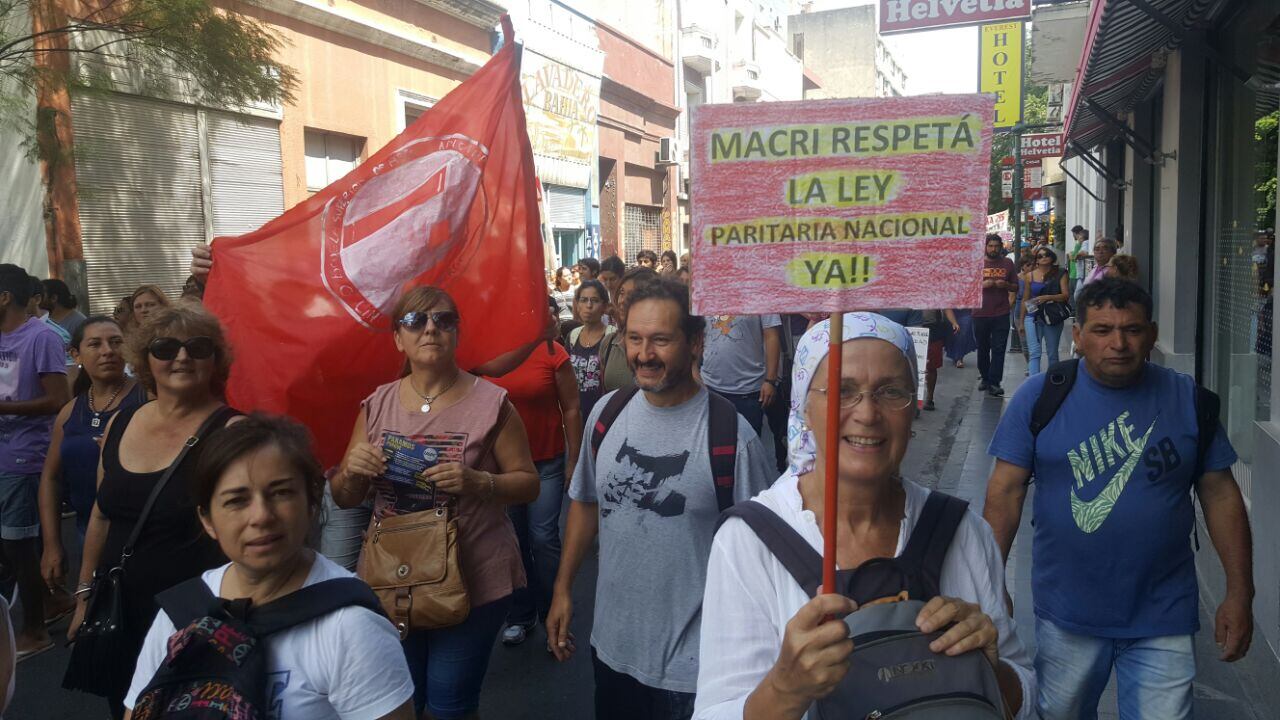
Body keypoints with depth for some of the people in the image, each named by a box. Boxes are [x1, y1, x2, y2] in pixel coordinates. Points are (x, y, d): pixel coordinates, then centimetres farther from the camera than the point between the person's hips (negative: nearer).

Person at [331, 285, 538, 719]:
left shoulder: (490, 403, -8)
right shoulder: (377, 405, 3)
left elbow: (528, 484, -4)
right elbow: (344, 500, 8)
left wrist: (478, 482, -23)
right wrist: (351, 472, -14)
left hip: (473, 583, -3)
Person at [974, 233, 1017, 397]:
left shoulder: (1008, 263, 7)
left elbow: (1015, 287, 11)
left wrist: (1005, 285, -10)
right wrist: (982, 284, -14)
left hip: (1001, 314, 0)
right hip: (980, 313, 0)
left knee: (998, 349, -5)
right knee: (983, 348, 12)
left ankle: (994, 383, -3)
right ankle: (985, 377, 28)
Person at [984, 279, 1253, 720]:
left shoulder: (1187, 399, -2)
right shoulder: (1039, 396, -7)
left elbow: (1220, 493, 2)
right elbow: (1006, 491, -7)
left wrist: (1240, 592, 1)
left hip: (1163, 617, 0)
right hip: (1066, 616, 0)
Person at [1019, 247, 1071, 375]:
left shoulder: (1060, 274, 4)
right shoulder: (1030, 276, 6)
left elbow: (1066, 295, -5)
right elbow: (1025, 300, 10)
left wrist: (1048, 297, -21)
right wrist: (1022, 321, 10)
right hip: (1033, 317, 0)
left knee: (1052, 354, 8)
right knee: (1034, 353, -8)